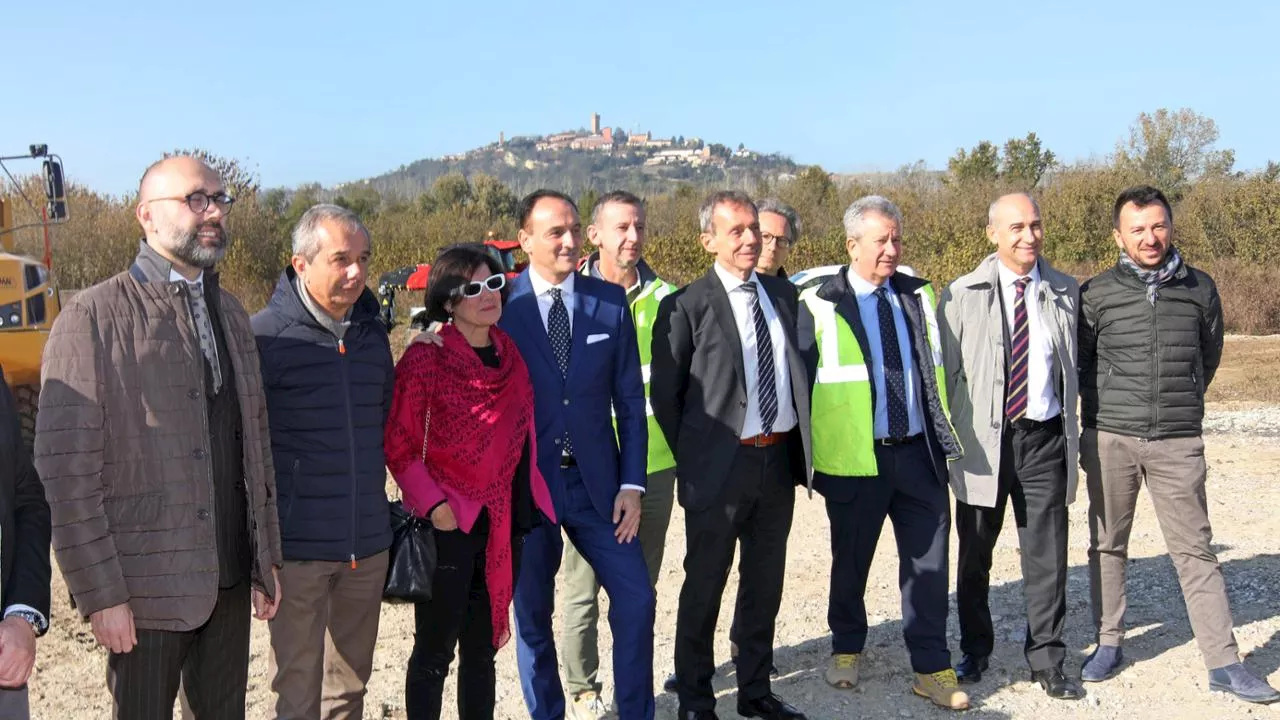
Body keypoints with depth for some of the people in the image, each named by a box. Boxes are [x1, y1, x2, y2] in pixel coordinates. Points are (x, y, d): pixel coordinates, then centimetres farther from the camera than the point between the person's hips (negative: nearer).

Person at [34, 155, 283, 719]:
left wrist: (266, 557, 11)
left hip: (230, 578, 6)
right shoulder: (94, 317, -9)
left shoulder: (231, 313, 12)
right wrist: (99, 593, -13)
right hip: (147, 586, -5)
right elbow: (66, 471, -12)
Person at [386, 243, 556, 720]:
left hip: (503, 525, 5)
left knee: (482, 649, 16)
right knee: (435, 651, 5)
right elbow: (399, 446, -10)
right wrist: (432, 504, -20)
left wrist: (528, 500, 8)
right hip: (450, 524, -5)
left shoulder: (509, 354, 6)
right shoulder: (425, 359, -10)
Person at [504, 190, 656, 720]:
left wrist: (631, 483, -2)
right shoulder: (501, 304, -6)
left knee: (636, 598, 1)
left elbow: (629, 399, 3)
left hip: (596, 481, 2)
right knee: (532, 612, 10)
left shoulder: (611, 301, 1)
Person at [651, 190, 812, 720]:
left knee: (765, 584, 16)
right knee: (704, 587, 6)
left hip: (780, 459, 5)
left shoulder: (784, 295, 9)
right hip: (720, 465, -5)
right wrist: (690, 459, -2)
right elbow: (665, 394, -5)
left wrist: (800, 448, 10)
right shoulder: (686, 305, -8)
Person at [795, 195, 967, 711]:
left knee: (928, 561, 5)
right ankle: (846, 649, 34)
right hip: (855, 458, -3)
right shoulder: (818, 305, -5)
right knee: (851, 562, 11)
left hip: (920, 453, 3)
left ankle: (931, 669, 17)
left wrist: (947, 439, 11)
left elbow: (937, 371, 14)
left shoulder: (919, 296, 9)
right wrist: (809, 459, -2)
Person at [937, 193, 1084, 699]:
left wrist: (1072, 432, 10)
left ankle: (1046, 660, 18)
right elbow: (945, 373, 0)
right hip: (982, 442, -1)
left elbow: (1074, 367, 13)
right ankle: (975, 652, 28)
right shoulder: (962, 296, -3)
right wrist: (946, 441, -2)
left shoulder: (1067, 293, 5)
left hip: (1045, 439, 1)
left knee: (1046, 554, 3)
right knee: (974, 555, 11)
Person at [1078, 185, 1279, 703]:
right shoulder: (1097, 294, -1)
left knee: (1195, 550, 2)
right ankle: (1108, 644, 22)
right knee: (1107, 545, 9)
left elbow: (1209, 356, 17)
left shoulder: (1200, 288, 3)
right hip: (1109, 439, 0)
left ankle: (1223, 663, 7)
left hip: (1178, 442, 0)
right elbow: (1079, 361, 11)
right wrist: (1105, 407, 10)